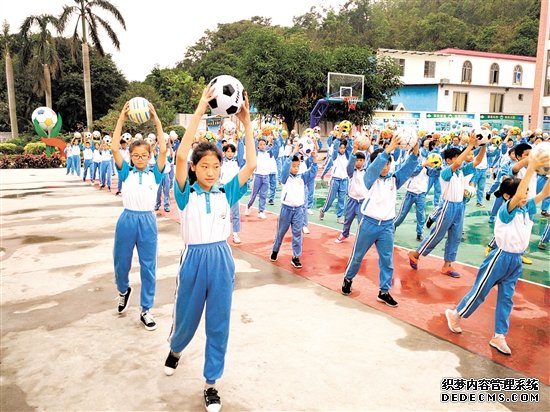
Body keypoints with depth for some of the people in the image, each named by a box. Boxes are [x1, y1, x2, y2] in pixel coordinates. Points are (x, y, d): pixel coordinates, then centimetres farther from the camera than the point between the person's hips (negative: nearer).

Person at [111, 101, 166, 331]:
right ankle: (123, 290, 47)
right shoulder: (125, 172, 2)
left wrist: (156, 121, -15)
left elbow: (163, 150, -12)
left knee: (148, 267, 5)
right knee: (121, 263, 14)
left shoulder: (155, 173, 1)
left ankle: (146, 310, 18)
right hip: (127, 220, 1)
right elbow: (115, 148, -9)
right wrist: (121, 119, -14)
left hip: (148, 221, -1)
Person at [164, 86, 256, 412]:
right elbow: (180, 156, -22)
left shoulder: (226, 193, 1)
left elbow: (251, 165, -9)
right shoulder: (187, 194, -6)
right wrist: (200, 111, -25)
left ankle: (211, 383, 27)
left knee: (218, 324, 9)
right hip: (194, 259, -1)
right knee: (187, 318, 17)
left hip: (222, 260, 2)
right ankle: (175, 350, 53)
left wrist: (246, 122, -13)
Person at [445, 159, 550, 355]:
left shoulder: (527, 209, 2)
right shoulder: (506, 210, -18)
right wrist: (531, 168, -40)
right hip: (501, 257, -7)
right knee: (479, 292, 6)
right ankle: (455, 314, 27)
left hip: (516, 260, 7)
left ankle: (499, 336, 20)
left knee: (506, 298, 11)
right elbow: (518, 196, -38)